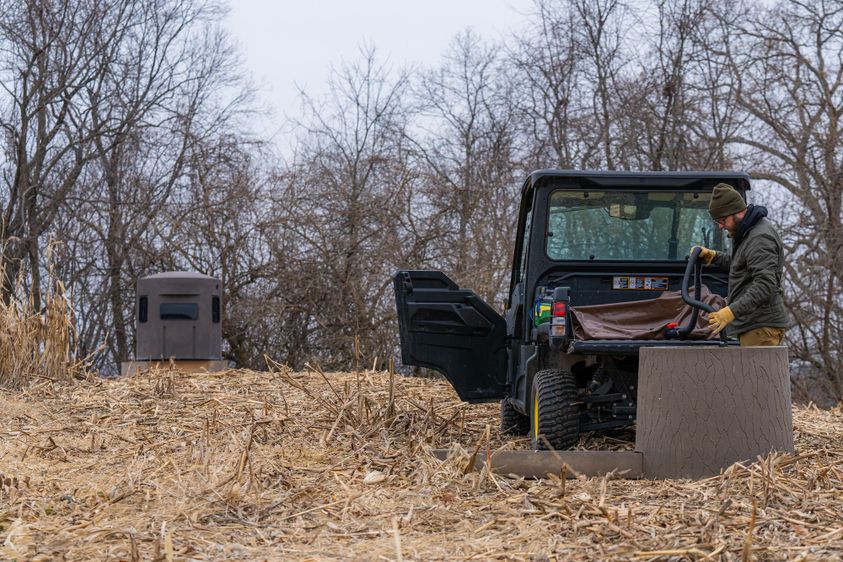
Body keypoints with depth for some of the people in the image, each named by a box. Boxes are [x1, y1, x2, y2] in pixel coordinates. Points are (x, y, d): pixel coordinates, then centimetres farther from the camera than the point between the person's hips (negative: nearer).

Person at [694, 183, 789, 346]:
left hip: (761, 326, -10)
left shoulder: (760, 239, -17)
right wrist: (712, 256, 18)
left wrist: (731, 312, -33)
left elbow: (765, 286, -26)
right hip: (752, 325, 10)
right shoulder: (748, 232, 16)